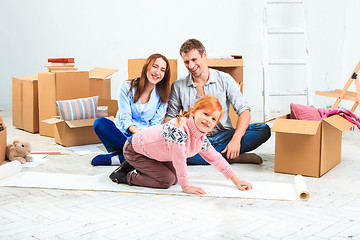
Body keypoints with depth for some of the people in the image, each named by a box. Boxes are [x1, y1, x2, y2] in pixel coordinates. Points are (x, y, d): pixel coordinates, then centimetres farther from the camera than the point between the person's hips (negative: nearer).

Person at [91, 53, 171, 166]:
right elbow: (125, 118, -10)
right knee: (100, 122, -28)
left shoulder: (162, 96, 3)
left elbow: (155, 125, 0)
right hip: (121, 133, -1)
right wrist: (139, 133, -29)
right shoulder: (127, 87, -3)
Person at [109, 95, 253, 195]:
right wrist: (185, 187, -25)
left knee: (175, 177, 7)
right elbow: (179, 159, -33)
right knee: (167, 180, -13)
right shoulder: (178, 128, -36)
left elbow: (215, 158, 3)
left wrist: (236, 181, 3)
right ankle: (123, 176, 0)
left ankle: (137, 166, 20)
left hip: (151, 150, 9)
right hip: (134, 150, -9)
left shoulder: (201, 139, -8)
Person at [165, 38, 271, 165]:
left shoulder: (224, 80, 1)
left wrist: (236, 140, -21)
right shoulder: (178, 87, 4)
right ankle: (233, 157, -26)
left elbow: (244, 111, -4)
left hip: (224, 136, 0)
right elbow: (169, 117, 8)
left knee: (264, 130, -20)